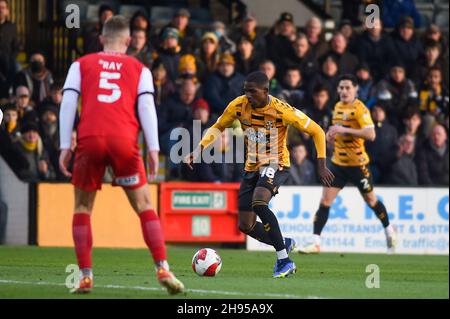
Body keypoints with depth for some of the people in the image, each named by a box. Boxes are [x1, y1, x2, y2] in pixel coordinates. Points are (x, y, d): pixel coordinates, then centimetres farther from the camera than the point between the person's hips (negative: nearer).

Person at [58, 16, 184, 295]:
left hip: (89, 139, 0)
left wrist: (65, 146, 7)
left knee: (83, 207, 13)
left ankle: (86, 276, 4)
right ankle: (163, 269, -5)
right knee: (144, 206, 8)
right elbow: (147, 106, 6)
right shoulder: (140, 69, 19)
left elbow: (68, 103, 9)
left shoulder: (81, 65, 19)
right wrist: (153, 149, 2)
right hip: (124, 141, 0)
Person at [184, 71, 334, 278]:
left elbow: (316, 131, -10)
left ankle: (284, 260, -26)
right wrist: (199, 148, -8)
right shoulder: (239, 105, -9)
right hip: (252, 167, 6)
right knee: (245, 226, 4)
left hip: (276, 164, -6)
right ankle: (284, 244, 34)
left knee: (259, 202, -34)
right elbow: (218, 127, 8)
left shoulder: (282, 111, -20)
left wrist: (321, 166, -13)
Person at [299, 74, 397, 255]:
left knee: (371, 200, 11)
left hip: (357, 163, -5)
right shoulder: (338, 107, 9)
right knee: (325, 201, -6)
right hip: (338, 163, 5)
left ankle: (389, 230, 37)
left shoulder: (360, 109, -14)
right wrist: (332, 134, 5)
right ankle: (315, 242, -7)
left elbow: (371, 134, -27)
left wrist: (345, 130, -29)